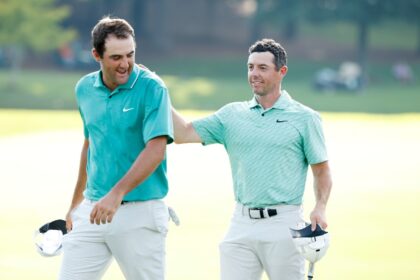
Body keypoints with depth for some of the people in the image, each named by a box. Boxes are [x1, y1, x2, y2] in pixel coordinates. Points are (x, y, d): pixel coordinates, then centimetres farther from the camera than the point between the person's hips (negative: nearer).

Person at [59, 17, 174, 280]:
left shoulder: (152, 88, -10)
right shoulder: (85, 89, 8)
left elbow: (156, 150, -18)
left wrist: (117, 193, -28)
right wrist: (76, 204, 26)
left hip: (140, 213, -5)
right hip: (92, 210, 5)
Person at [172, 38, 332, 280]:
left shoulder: (305, 118, 3)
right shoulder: (232, 114, 10)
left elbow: (321, 170, 4)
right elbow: (184, 133, 4)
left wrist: (320, 208, -12)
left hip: (283, 225, -3)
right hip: (242, 224, 3)